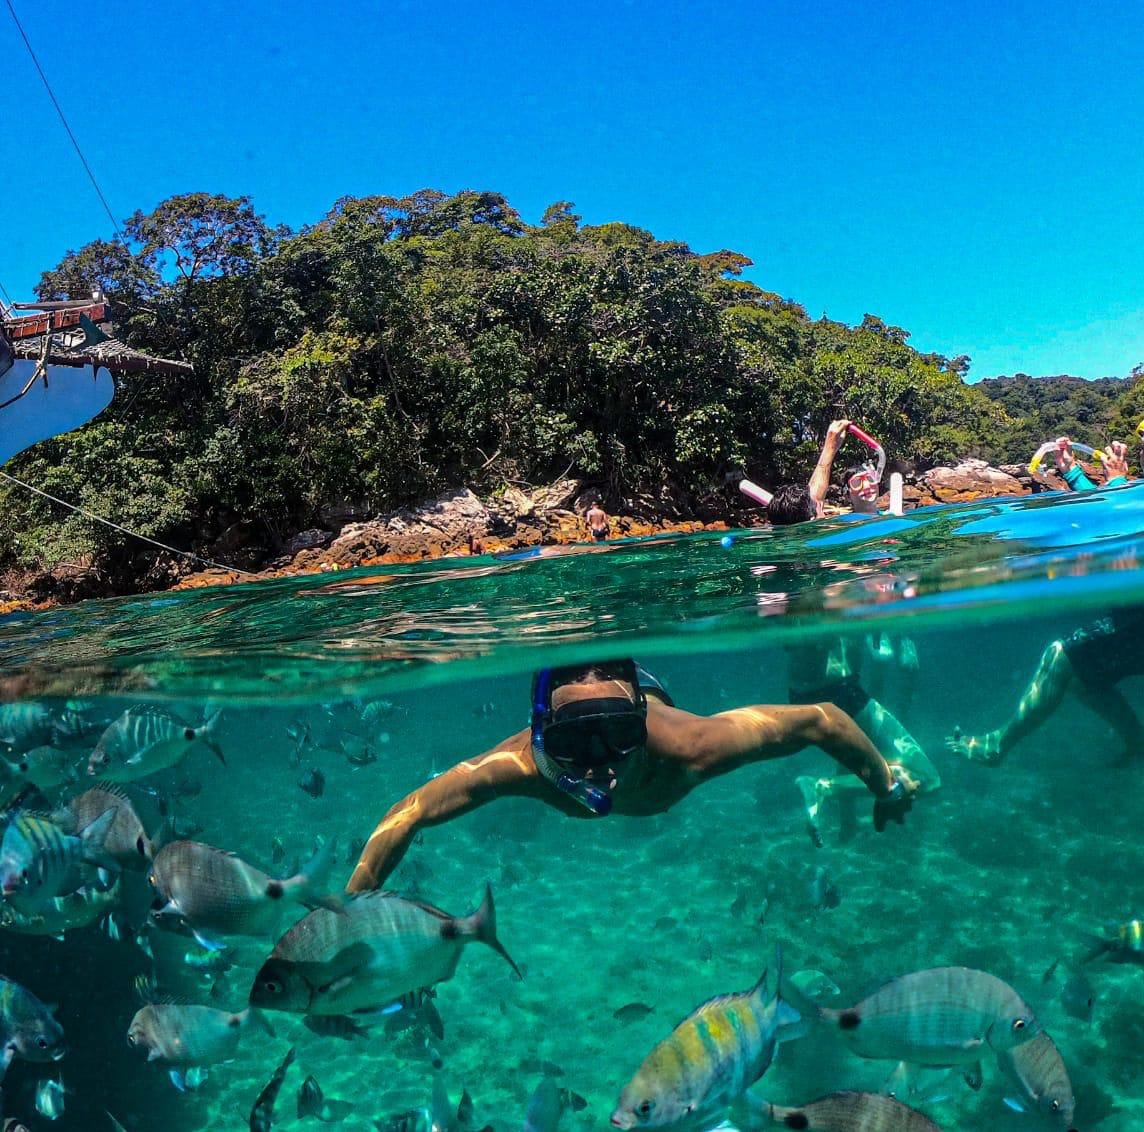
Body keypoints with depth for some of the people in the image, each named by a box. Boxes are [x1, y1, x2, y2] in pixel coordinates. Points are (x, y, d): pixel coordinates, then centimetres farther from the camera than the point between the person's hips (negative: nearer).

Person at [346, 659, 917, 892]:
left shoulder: (687, 747, -52)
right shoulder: (521, 763, -50)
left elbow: (821, 718, -38)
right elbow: (403, 817, -36)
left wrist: (887, 786, -22)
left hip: (653, 698, 1)